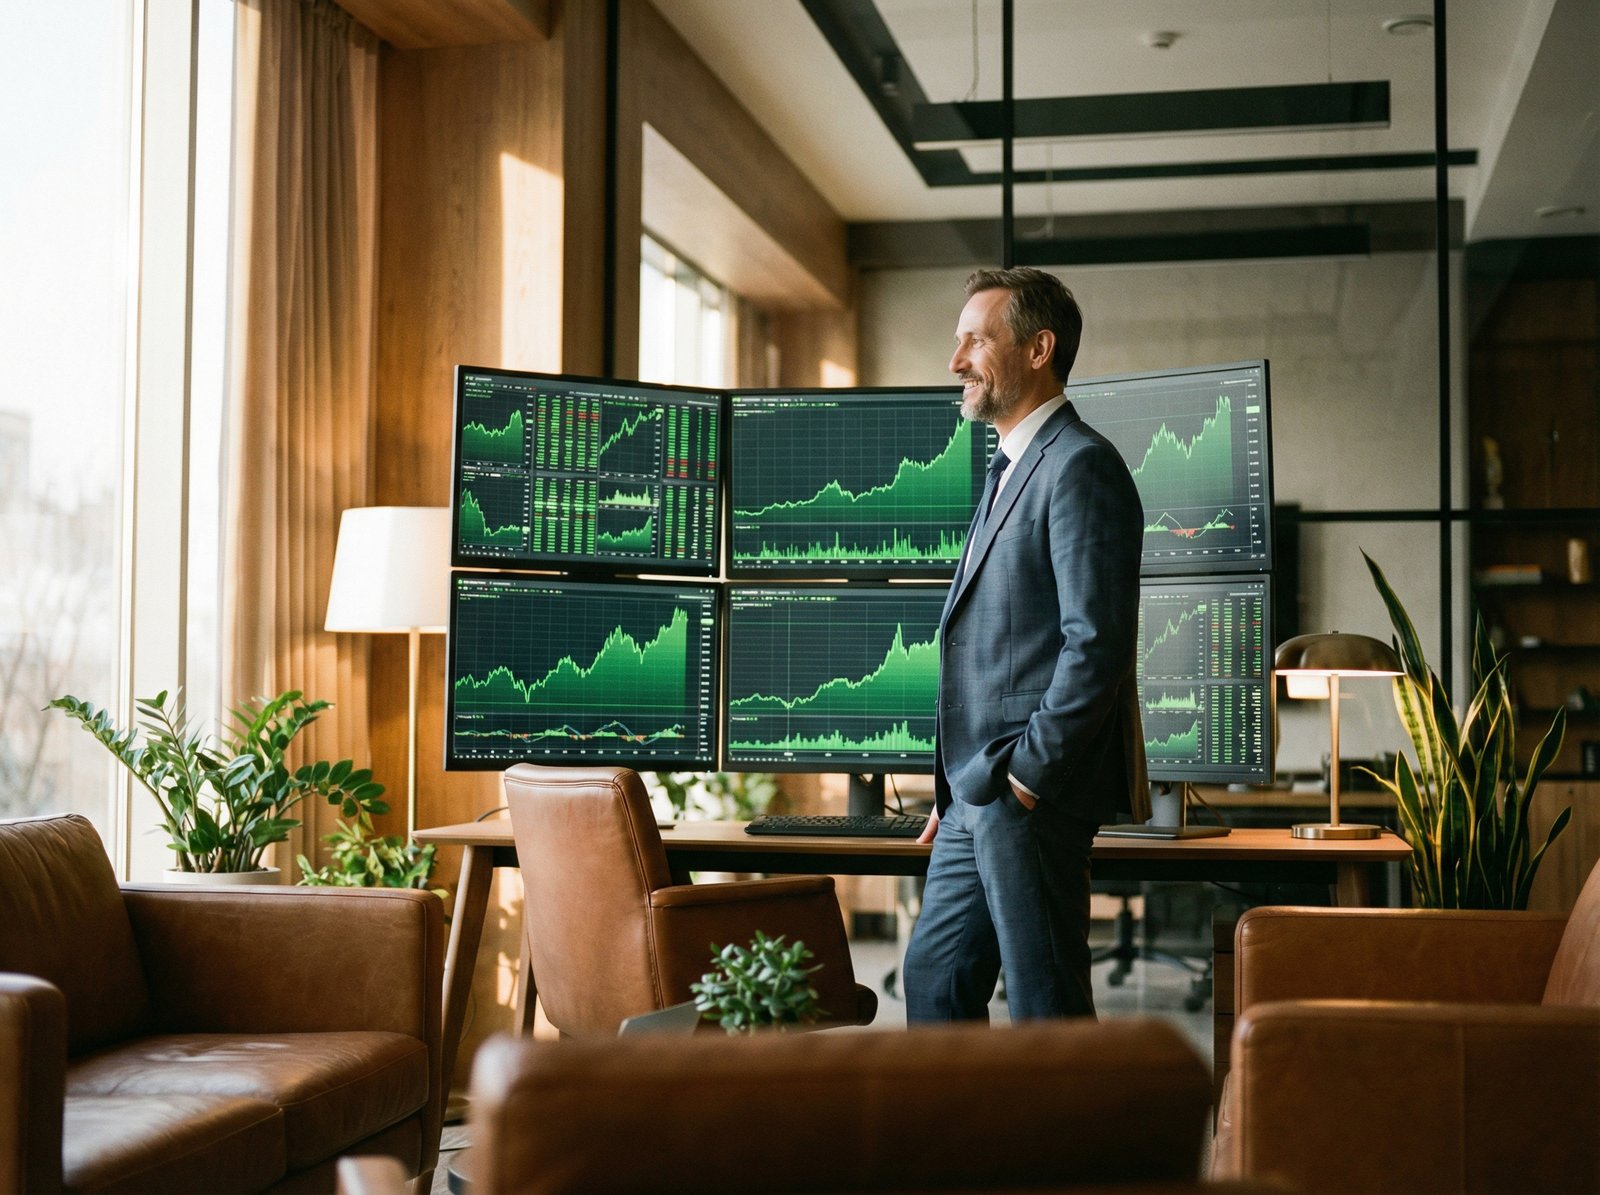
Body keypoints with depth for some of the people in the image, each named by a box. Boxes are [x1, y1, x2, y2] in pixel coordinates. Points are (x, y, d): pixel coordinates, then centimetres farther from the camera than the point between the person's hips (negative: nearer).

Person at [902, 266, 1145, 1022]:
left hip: (1032, 797, -10)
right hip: (979, 797, 10)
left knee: (1046, 1008, -3)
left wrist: (1027, 775, -18)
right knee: (934, 980, 15)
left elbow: (1097, 643, -20)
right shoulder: (1010, 470, 20)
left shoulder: (1080, 465, -12)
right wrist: (956, 788, 17)